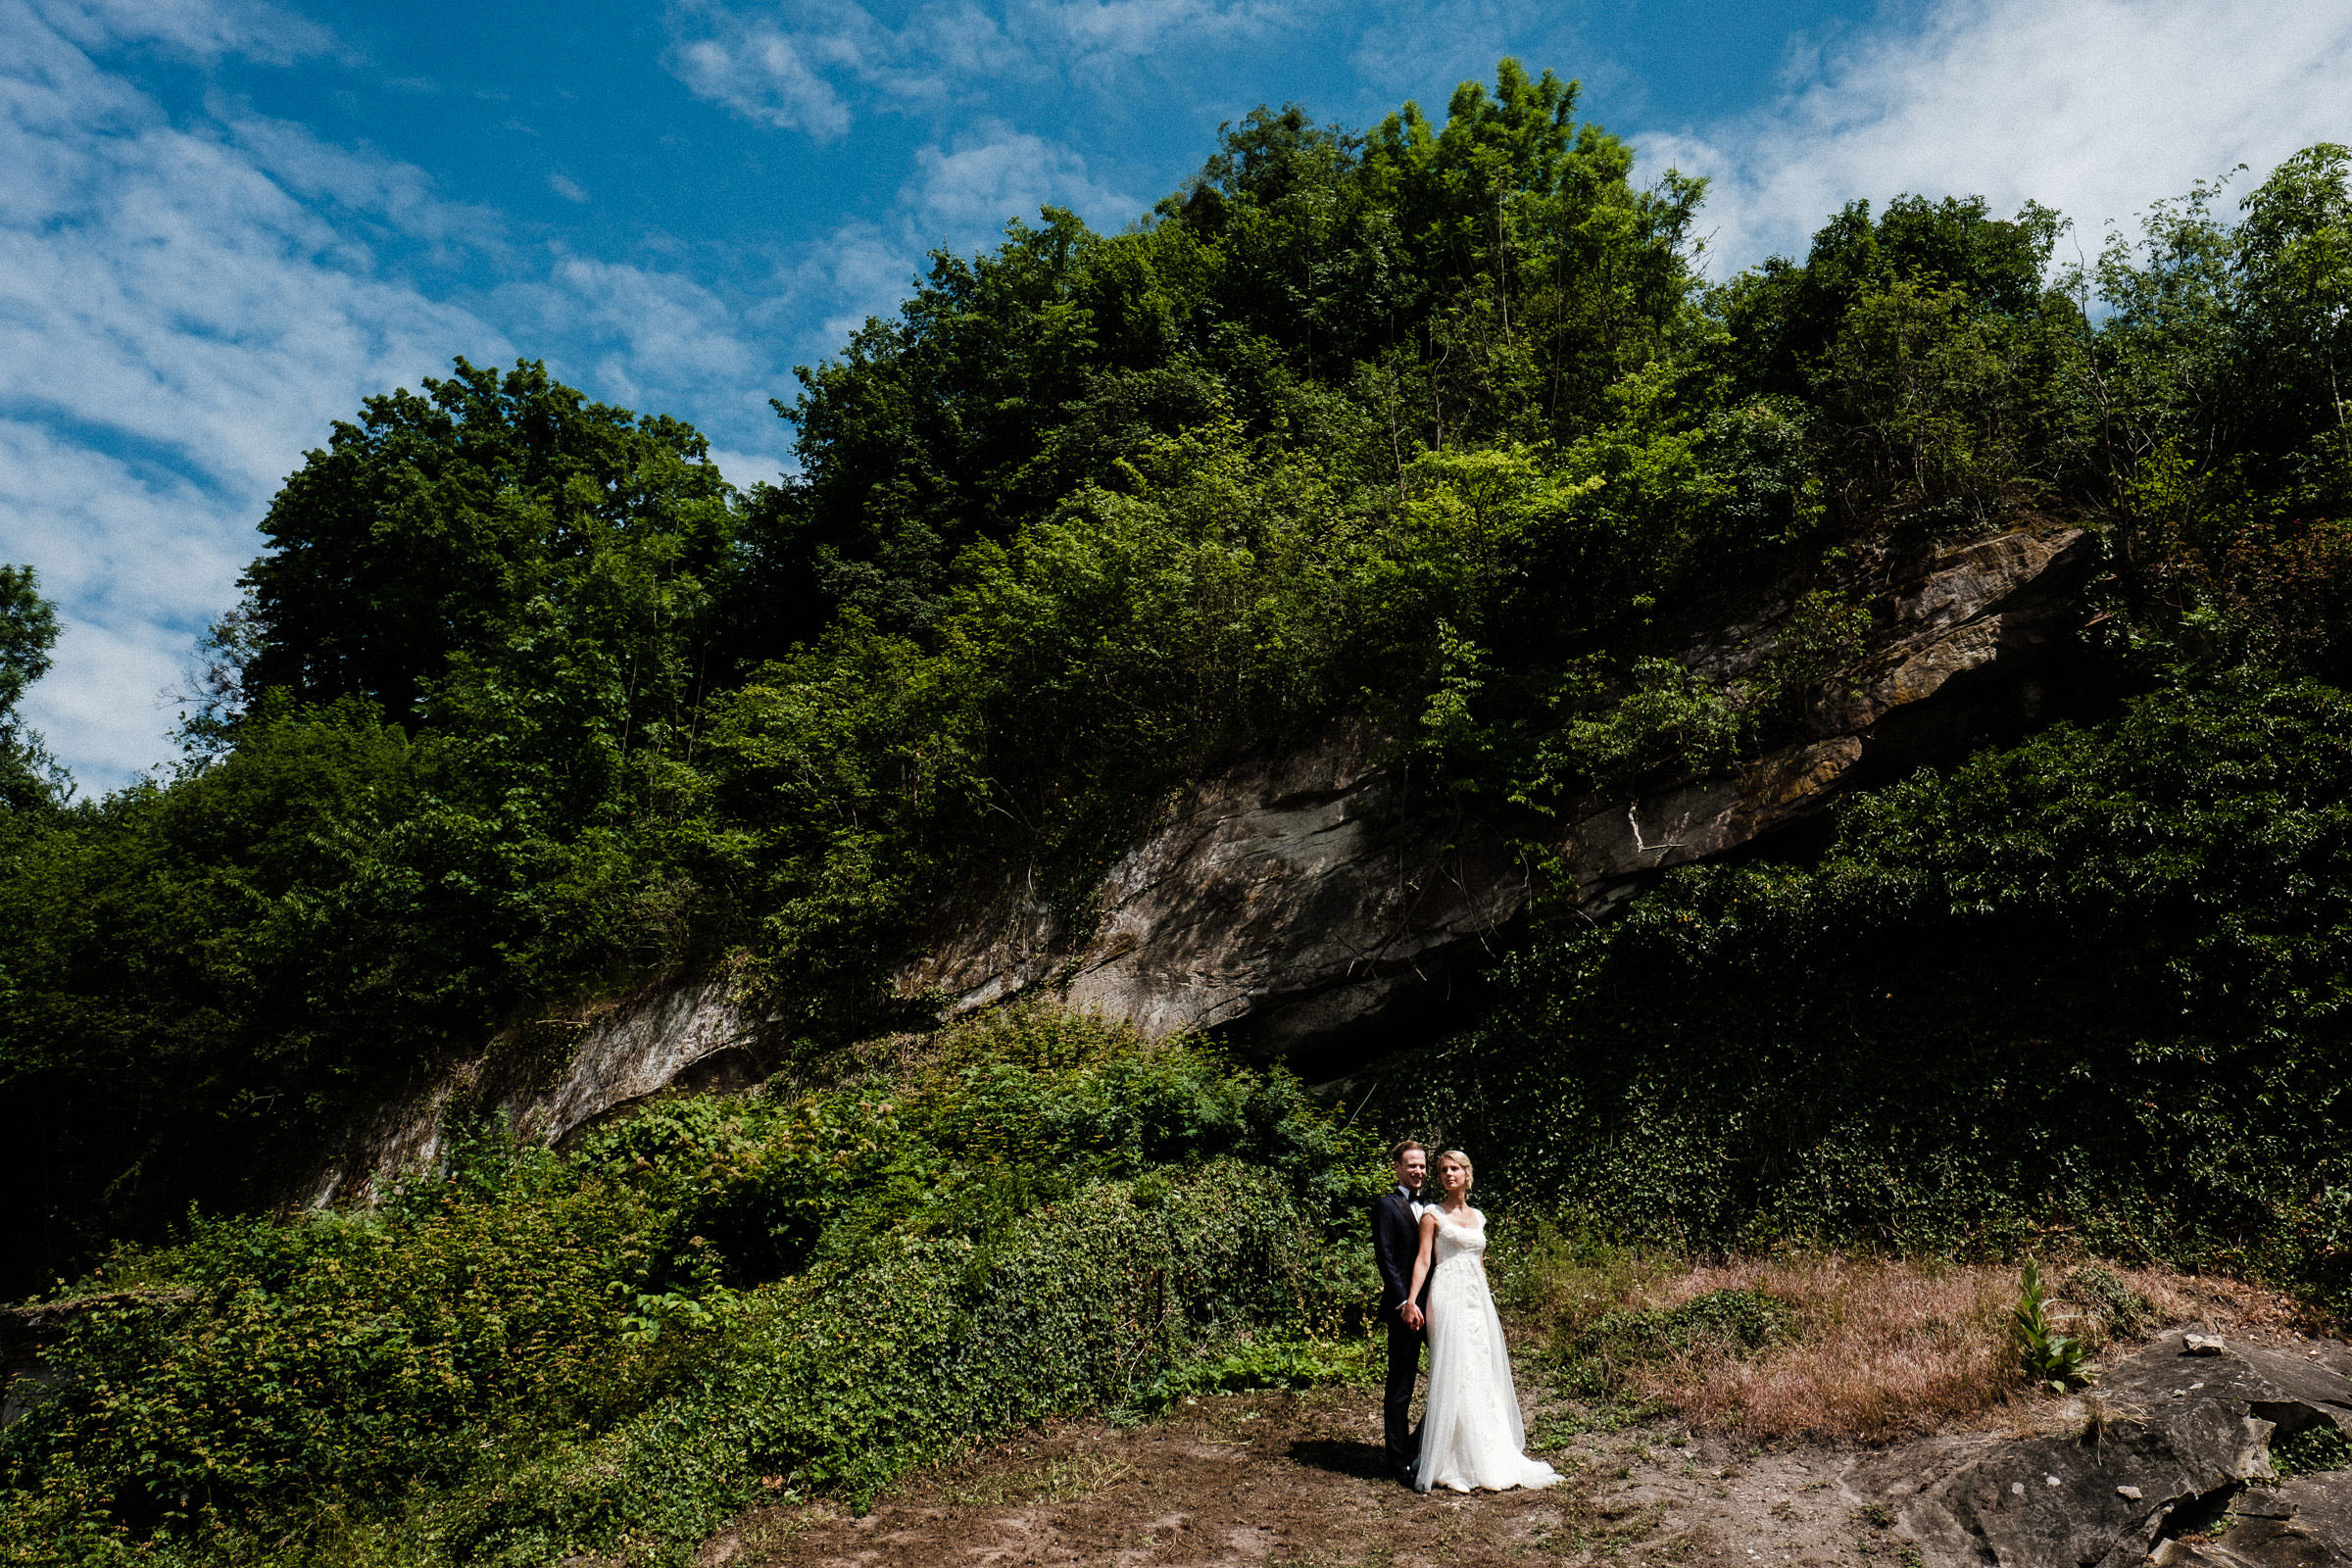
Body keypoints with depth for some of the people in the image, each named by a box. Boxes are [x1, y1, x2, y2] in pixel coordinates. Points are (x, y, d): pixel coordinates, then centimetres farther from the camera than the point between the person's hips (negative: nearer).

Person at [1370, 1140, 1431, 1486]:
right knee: (1400, 1386, 0)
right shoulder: (1386, 1205, -6)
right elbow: (1385, 1259, -12)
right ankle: (1399, 1459, 9)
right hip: (1405, 1307, -7)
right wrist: (1404, 1303, -19)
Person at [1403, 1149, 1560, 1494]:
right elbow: (1423, 1260, -8)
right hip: (1448, 1297, -6)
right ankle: (1449, 1465, -3)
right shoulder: (1433, 1214, -1)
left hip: (1478, 1297, 6)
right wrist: (1411, 1301, -18)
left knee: (1483, 1375, 5)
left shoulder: (1477, 1217, 15)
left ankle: (1487, 1458, 14)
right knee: (1453, 1376, -8)